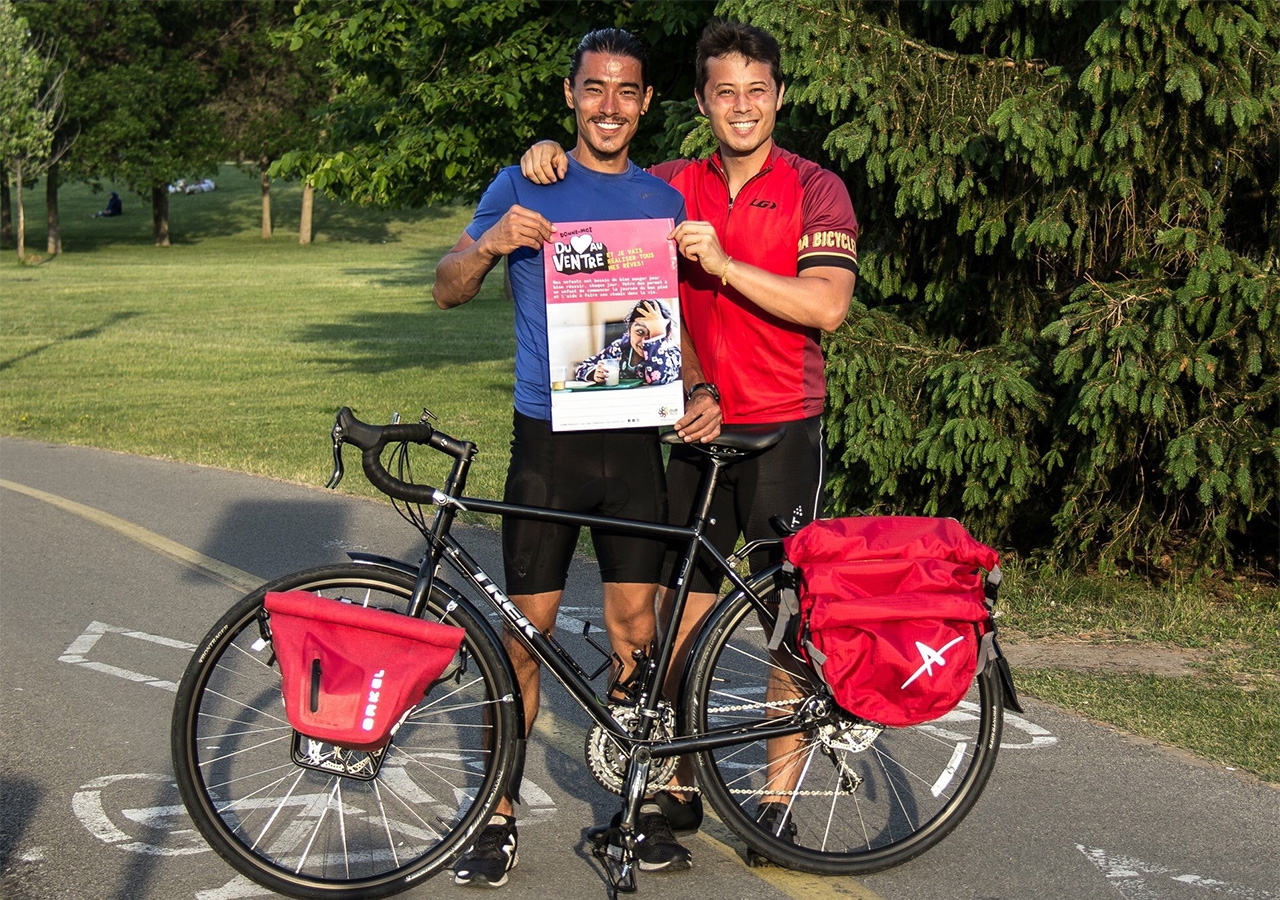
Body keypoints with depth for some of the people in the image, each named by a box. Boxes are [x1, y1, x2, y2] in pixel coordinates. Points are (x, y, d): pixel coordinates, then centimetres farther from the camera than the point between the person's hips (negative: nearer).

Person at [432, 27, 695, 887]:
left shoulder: (665, 201, 10)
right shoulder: (523, 187, 3)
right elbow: (448, 290, 0)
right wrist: (493, 243, -20)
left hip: (634, 438, 2)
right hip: (547, 437, -2)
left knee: (636, 633, 4)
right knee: (526, 629, 0)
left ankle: (641, 800, 19)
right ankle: (499, 814, 12)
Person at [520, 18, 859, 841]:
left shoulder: (816, 190, -3)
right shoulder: (671, 186, 8)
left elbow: (826, 306, -15)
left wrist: (724, 264, -21)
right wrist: (551, 152, -1)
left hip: (783, 431, -3)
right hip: (693, 426, 3)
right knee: (681, 610, 4)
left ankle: (779, 795, 12)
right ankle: (678, 782, 15)